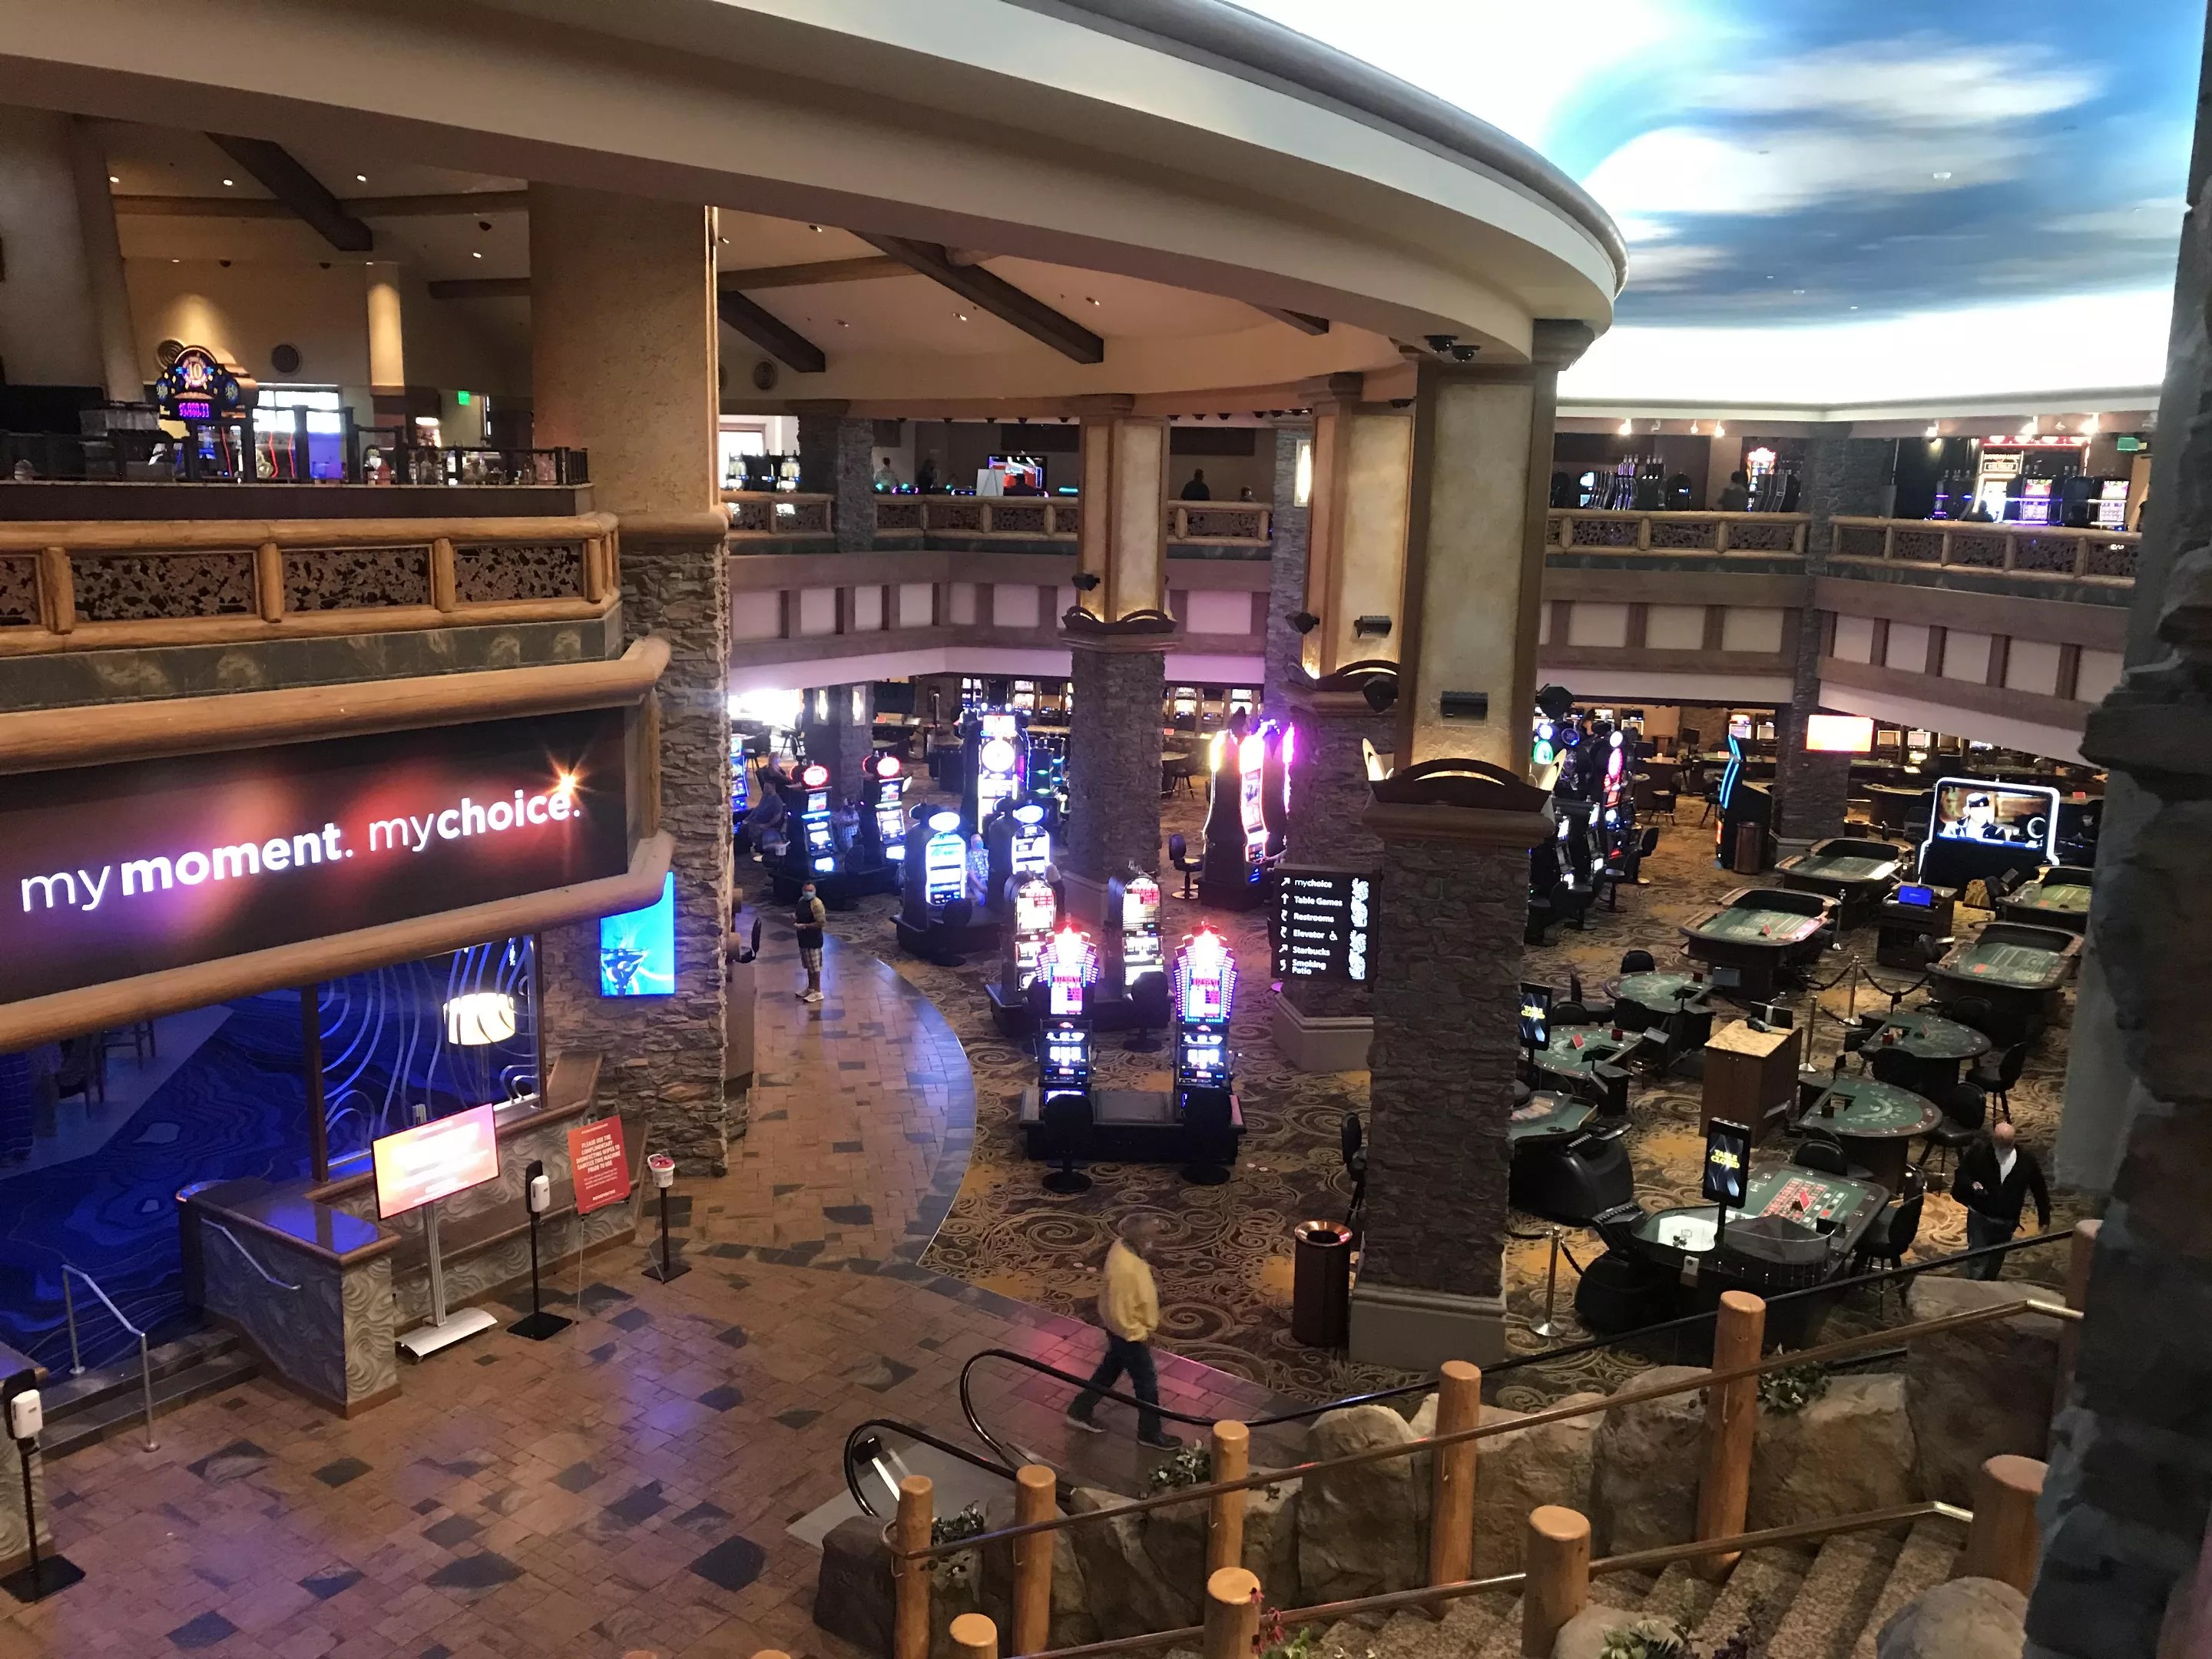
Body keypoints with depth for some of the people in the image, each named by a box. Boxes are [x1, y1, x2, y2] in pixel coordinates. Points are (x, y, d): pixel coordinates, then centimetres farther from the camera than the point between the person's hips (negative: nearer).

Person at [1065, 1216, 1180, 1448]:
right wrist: (1140, 1335, -17)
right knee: (1146, 1381, 12)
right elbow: (1121, 1314, -29)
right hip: (1128, 1333, -9)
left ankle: (1080, 1411, 43)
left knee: (1110, 1368, 27)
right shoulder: (1126, 1270, -40)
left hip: (1124, 1329, 9)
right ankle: (1150, 1432, 34)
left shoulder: (1124, 1245, -12)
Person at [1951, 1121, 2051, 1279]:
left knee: (1995, 1264, 19)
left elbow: (2039, 1189, 1)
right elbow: (1961, 1175, -3)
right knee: (1977, 1264, -9)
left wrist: (2044, 1218, 5)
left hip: (2007, 1223, 2)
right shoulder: (1978, 1151, -13)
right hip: (1979, 1217, -2)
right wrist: (1971, 1184, -26)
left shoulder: (2027, 1159, -9)